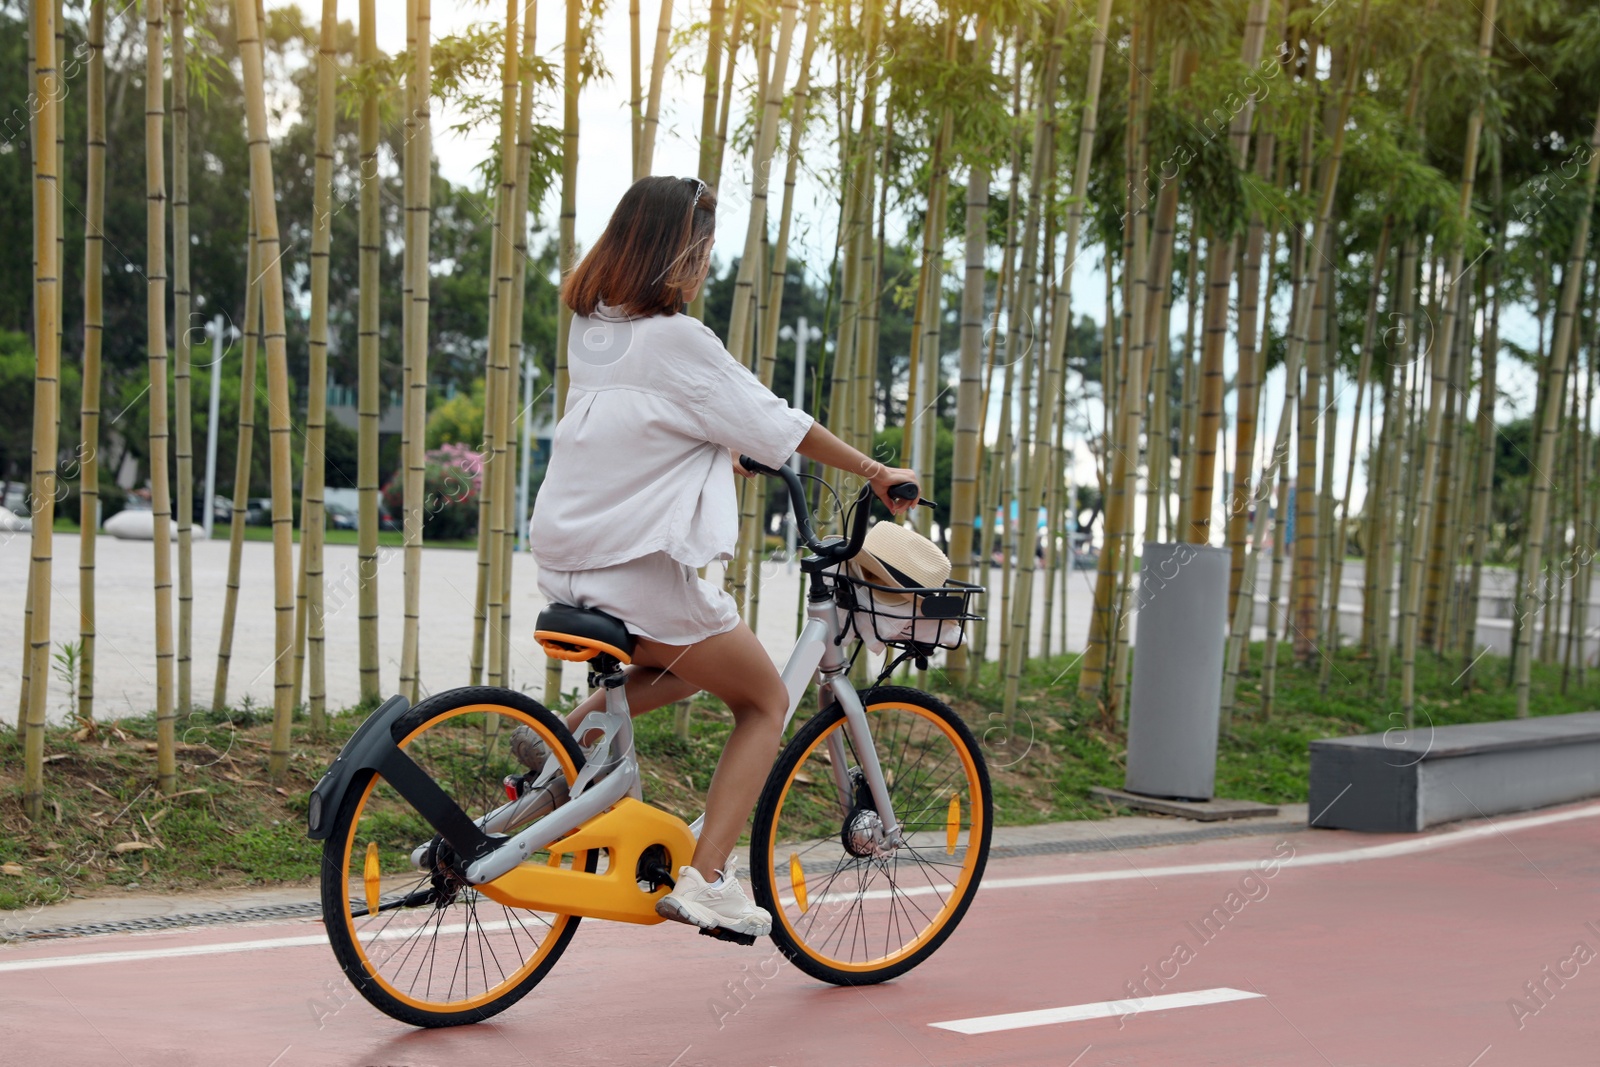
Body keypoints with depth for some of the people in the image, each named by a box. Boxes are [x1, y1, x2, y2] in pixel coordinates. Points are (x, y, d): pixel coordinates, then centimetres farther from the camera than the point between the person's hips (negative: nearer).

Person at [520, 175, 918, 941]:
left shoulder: (591, 330, 9)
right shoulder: (675, 339, -13)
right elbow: (777, 428, -8)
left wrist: (724, 456, 38)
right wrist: (874, 471, 4)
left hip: (565, 563, 8)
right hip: (644, 575, -8)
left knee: (686, 666, 33)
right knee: (765, 703, 11)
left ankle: (565, 737, 12)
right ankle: (704, 880, 0)